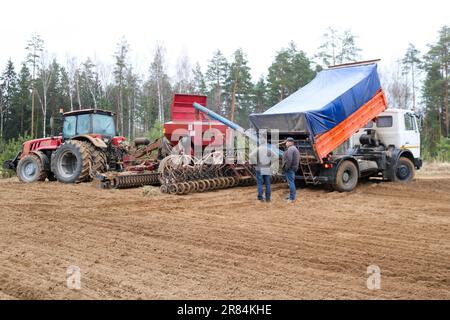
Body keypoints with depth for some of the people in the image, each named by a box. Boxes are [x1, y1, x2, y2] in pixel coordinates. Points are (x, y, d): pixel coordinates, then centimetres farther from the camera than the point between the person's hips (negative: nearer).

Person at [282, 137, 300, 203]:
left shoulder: (290, 149, -17)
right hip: (294, 168, 11)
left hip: (290, 169, -11)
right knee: (292, 182, 18)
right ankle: (293, 196, 27)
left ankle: (292, 198, -5)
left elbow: (289, 160, -26)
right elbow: (298, 159, 21)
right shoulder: (295, 148, 18)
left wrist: (286, 168, -20)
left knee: (290, 183, -7)